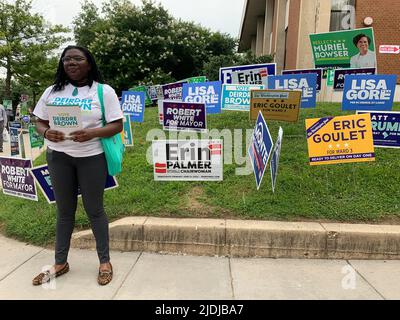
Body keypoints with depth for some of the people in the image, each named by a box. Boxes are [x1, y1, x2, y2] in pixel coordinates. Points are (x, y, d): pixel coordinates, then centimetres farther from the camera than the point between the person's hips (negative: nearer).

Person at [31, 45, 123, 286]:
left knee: (94, 210, 5)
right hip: (58, 156, 4)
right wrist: (46, 133, -13)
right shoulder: (53, 91, 9)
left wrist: (92, 133, -25)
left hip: (91, 156, -3)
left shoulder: (103, 91, -3)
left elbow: (117, 125, -8)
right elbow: (40, 122, 11)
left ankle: (105, 262, 21)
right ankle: (61, 263, 29)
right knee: (64, 211, 13)